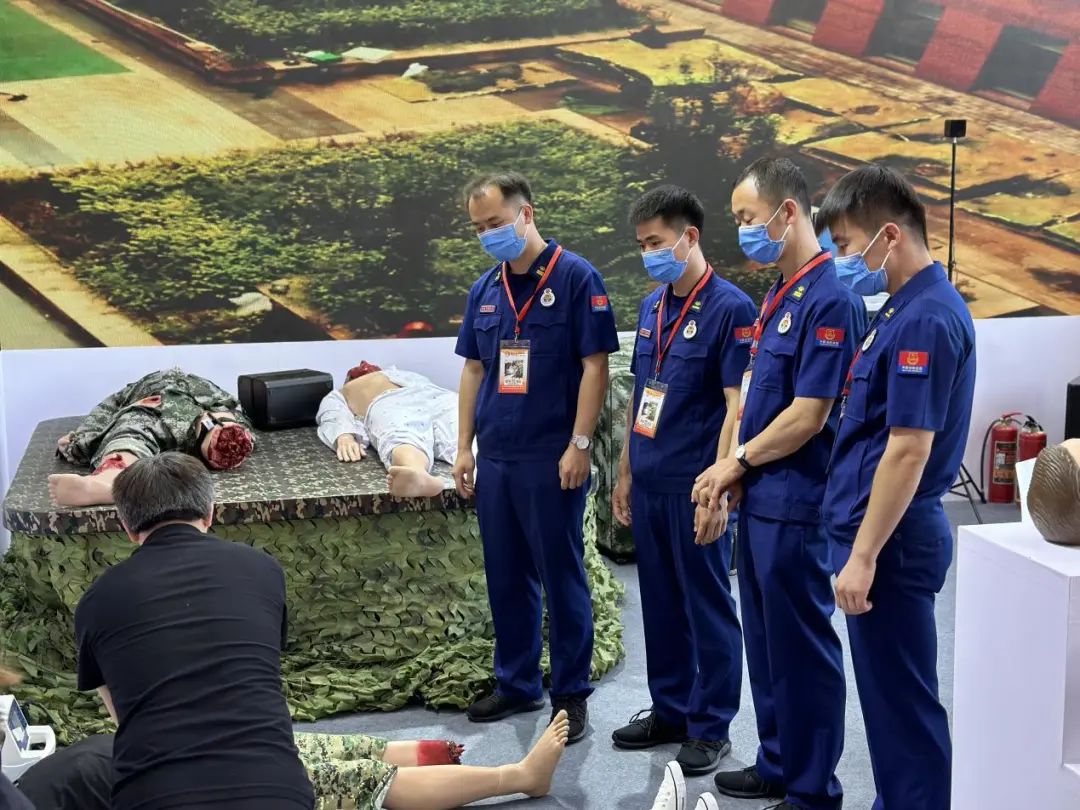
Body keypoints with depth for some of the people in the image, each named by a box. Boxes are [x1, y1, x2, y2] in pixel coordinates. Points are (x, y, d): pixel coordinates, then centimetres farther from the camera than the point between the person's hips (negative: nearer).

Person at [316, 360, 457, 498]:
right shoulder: (411, 376, 49)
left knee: (401, 440, -35)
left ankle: (417, 476, -70)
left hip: (392, 406, -2)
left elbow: (335, 418, 13)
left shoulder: (338, 395, 35)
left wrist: (345, 438, -3)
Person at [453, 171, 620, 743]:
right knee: (505, 578, 13)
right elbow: (473, 370, 15)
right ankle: (516, 684, 27)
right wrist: (464, 447, 10)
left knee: (562, 578, 3)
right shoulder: (485, 290, 10)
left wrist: (579, 445, -15)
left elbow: (595, 366, -10)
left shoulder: (576, 278, -8)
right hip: (495, 458, 6)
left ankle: (571, 694, 15)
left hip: (550, 459, -6)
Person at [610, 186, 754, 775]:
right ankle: (670, 710, 29)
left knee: (707, 607, 5)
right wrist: (625, 473, 15)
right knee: (660, 604, 15)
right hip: (648, 484, 7)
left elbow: (738, 407, -16)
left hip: (694, 487, -7)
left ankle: (711, 726, 17)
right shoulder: (652, 307, 10)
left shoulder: (730, 308, -12)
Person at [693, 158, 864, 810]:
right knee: (766, 641, 18)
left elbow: (808, 416, -21)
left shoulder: (830, 299, -18)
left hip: (796, 505, -9)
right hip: (761, 499, 9)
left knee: (801, 647, 3)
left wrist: (738, 461, -8)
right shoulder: (780, 295, 11)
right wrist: (732, 472, 5)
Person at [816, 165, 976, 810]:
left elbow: (909, 449, -23)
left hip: (892, 538, -10)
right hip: (885, 530, 10)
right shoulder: (912, 305, 11)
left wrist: (863, 556, -21)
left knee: (901, 697, 1)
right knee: (890, 692, 19)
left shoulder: (925, 319, -20)